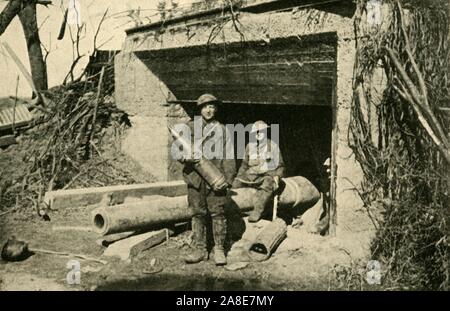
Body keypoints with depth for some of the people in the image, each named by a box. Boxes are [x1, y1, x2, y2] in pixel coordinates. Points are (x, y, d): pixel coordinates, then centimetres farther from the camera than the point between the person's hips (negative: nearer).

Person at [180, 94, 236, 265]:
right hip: (195, 178, 1)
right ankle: (199, 249, 13)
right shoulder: (189, 127, 10)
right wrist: (185, 157, -13)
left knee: (217, 214, -1)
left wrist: (228, 179, -6)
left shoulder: (222, 130, 9)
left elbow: (228, 157, 4)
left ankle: (219, 249, 8)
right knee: (198, 214, 5)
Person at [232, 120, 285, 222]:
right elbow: (244, 165, 21)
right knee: (235, 184, -25)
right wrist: (238, 177, 8)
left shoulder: (273, 146, 7)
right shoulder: (250, 146, 15)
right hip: (251, 176, 4)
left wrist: (277, 176, -8)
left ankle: (257, 210, -50)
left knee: (267, 186, -39)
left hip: (267, 175, -4)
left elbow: (280, 166, 11)